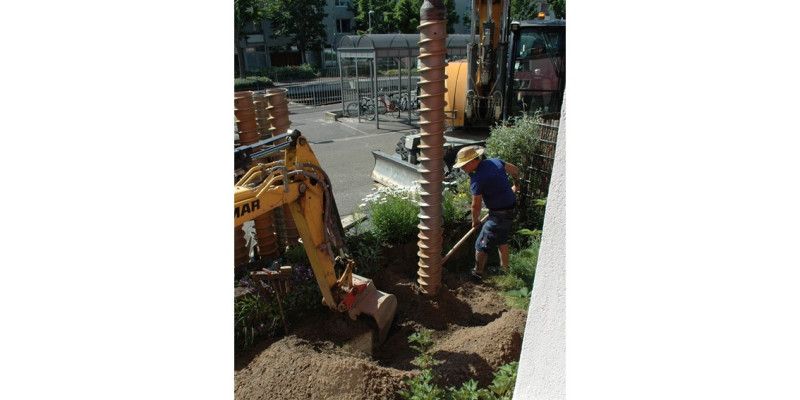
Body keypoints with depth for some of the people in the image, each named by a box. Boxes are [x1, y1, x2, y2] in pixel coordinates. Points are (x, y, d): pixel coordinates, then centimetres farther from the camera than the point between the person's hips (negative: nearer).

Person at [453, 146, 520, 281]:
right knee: (502, 239, 28)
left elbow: (476, 206, -13)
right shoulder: (496, 161, -1)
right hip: (512, 209, 9)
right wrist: (515, 184, 33)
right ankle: (504, 269, 42)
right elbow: (515, 170, 13)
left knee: (482, 245, 7)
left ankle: (477, 274, 22)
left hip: (499, 215, -9)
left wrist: (475, 221, 6)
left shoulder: (477, 179, -23)